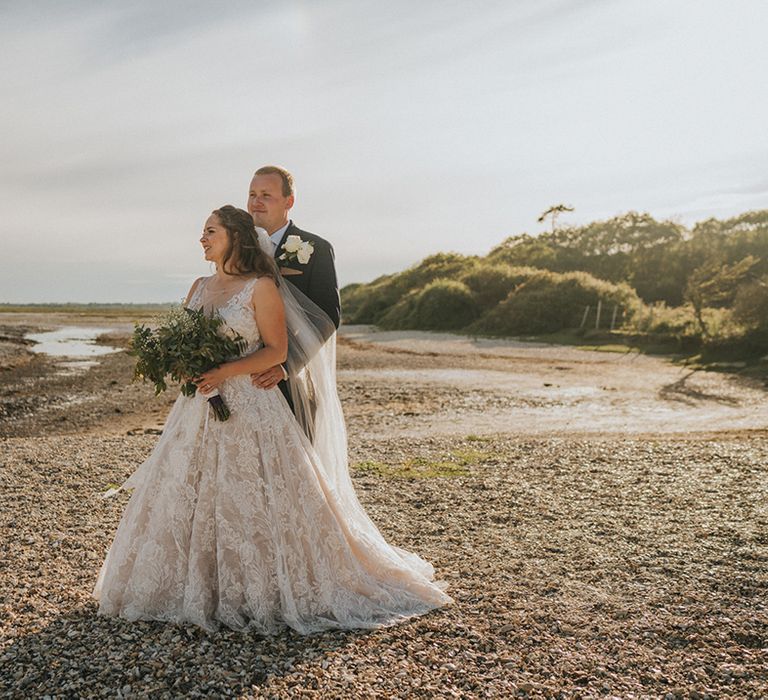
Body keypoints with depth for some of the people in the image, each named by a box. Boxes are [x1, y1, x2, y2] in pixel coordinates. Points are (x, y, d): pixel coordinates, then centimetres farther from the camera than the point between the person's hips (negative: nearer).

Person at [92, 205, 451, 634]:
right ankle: (200, 589, 24)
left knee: (254, 503, -3)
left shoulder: (261, 287, -5)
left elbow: (277, 350, -10)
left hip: (250, 409, -7)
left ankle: (262, 595, 13)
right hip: (198, 412, 7)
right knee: (185, 501, 8)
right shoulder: (200, 287, 15)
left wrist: (226, 371, -20)